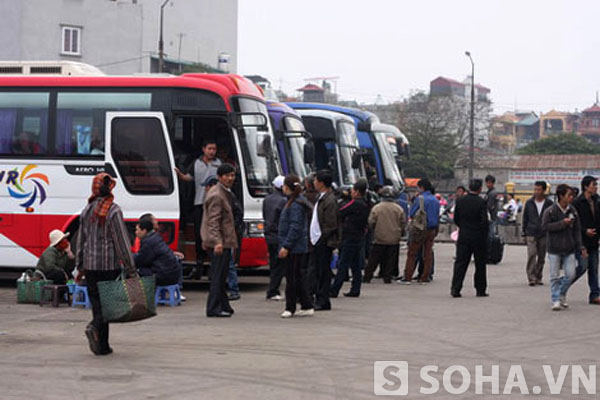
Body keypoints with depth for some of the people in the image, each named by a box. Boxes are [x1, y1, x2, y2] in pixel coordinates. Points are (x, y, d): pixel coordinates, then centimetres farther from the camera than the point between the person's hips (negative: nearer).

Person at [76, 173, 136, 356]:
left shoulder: (87, 210, 6)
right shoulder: (114, 211, -8)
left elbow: (81, 239, 13)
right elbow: (122, 240, -10)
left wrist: (80, 265, 21)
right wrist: (130, 268, -7)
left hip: (90, 264, 4)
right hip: (110, 264, -4)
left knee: (96, 300, 9)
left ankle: (102, 345, 8)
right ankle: (96, 326, -25)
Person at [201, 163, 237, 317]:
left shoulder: (225, 193, 18)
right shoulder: (216, 196, -16)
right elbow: (213, 221, -23)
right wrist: (217, 242, -31)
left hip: (224, 242, 10)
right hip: (219, 242, -10)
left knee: (220, 276, 16)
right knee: (218, 276, -8)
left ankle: (223, 306, 24)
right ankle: (214, 308, -5)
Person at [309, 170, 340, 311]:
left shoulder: (329, 200, -15)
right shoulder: (321, 197, 15)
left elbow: (331, 225, -17)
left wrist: (321, 238, -15)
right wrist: (314, 238, 11)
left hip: (324, 242, -9)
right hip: (318, 241, 9)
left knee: (323, 272, -5)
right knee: (319, 271, 12)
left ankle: (323, 302, -2)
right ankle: (320, 300, 18)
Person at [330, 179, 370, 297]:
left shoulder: (354, 203, -14)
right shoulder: (365, 205, 11)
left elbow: (340, 213, -10)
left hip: (350, 238, -8)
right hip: (360, 238, 8)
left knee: (343, 265, -7)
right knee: (356, 266, 10)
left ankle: (334, 290, -7)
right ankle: (355, 290, 11)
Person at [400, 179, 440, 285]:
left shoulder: (420, 199, -13)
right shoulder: (435, 200, 8)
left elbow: (411, 214, -8)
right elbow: (437, 216, 15)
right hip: (432, 230, 6)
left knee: (412, 254, 0)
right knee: (428, 254, 9)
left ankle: (407, 277, -2)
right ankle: (425, 278, 9)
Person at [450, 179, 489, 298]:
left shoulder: (460, 201, 1)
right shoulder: (481, 202, -13)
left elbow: (456, 219, 6)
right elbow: (484, 221, -16)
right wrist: (485, 235, -1)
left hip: (463, 236, 3)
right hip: (478, 237, -3)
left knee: (460, 263, 4)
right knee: (480, 264, 9)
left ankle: (455, 289, -2)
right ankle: (480, 290, 13)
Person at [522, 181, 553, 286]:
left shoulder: (549, 203, 2)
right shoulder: (529, 203, 5)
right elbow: (525, 218, 11)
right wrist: (524, 233, 7)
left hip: (544, 235, 1)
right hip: (531, 234, -1)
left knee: (541, 257, 6)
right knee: (532, 254, -13)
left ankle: (538, 277, 17)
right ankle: (531, 277, -14)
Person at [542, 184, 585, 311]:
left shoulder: (573, 211, 4)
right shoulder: (550, 211, -8)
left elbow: (577, 231, 9)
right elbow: (545, 226, -14)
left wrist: (581, 247, 4)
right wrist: (562, 223, -19)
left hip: (569, 249, 3)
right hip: (554, 249, -3)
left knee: (570, 274, -1)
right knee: (555, 276, 0)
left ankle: (562, 294, 23)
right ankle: (556, 300, 10)